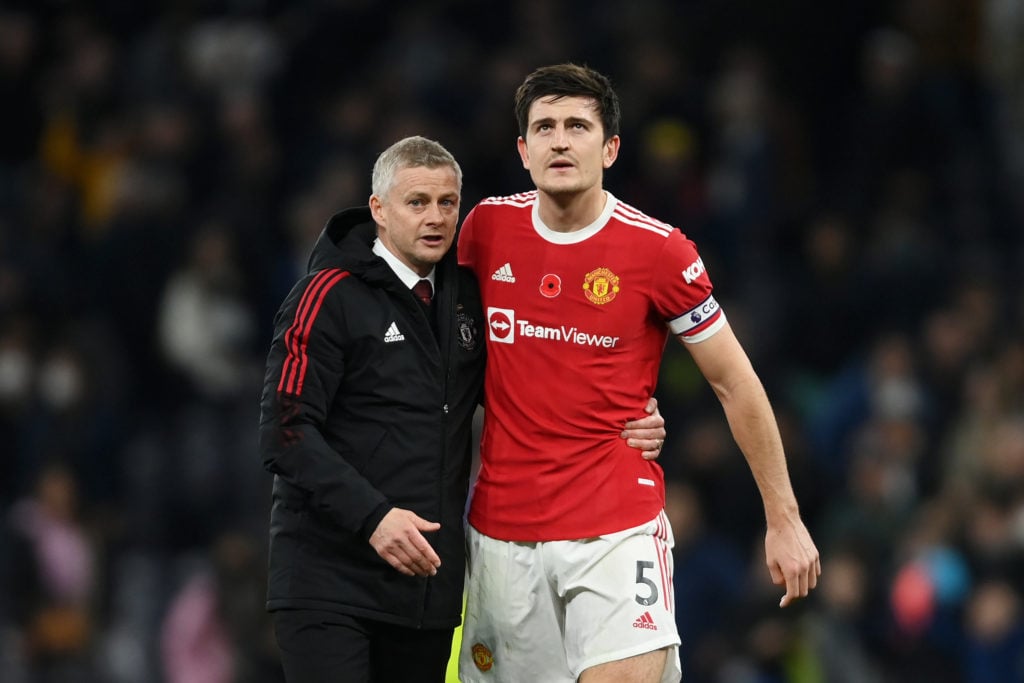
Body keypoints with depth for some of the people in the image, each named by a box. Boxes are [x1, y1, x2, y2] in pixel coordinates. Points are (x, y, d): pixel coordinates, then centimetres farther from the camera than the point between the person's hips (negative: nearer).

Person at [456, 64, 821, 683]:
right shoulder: (488, 228, 2)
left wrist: (783, 518, 2)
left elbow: (734, 382, 1)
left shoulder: (657, 250, -7)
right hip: (501, 529, 3)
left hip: (618, 530, -3)